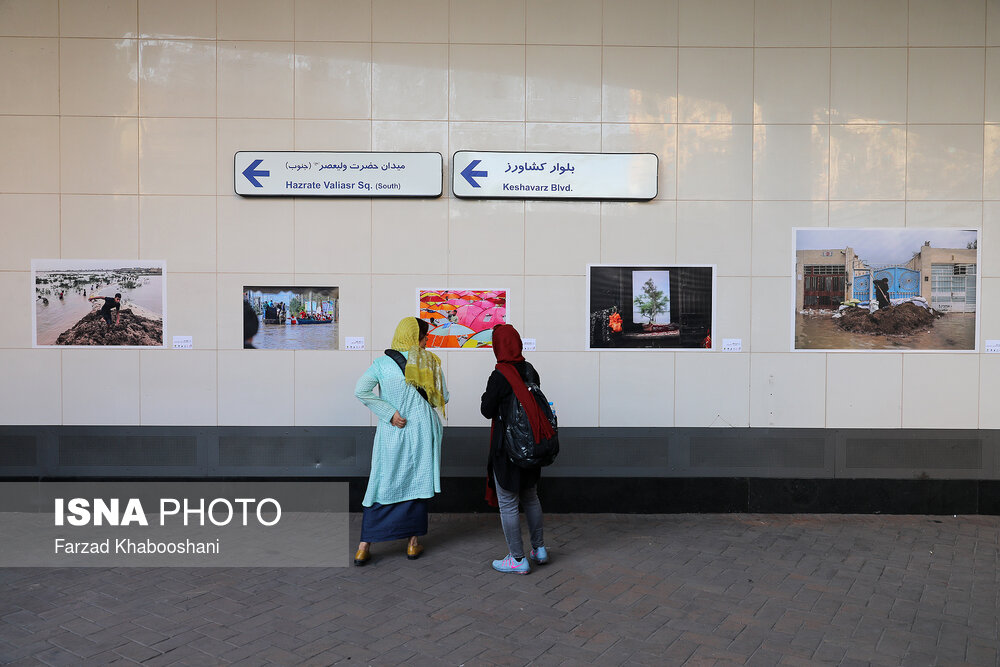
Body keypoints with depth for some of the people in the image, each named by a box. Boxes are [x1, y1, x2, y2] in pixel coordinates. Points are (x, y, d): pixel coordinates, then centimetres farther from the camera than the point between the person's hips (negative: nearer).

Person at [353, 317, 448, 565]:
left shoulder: (382, 363, -3)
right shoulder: (430, 362, -2)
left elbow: (361, 390, -16)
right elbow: (443, 397, 0)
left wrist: (389, 412, -13)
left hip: (391, 433, 0)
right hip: (422, 432, 0)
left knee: (381, 485, 7)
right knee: (417, 483, 11)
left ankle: (364, 547, 9)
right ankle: (413, 543, 19)